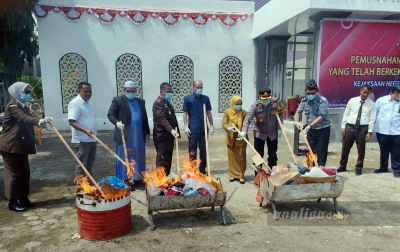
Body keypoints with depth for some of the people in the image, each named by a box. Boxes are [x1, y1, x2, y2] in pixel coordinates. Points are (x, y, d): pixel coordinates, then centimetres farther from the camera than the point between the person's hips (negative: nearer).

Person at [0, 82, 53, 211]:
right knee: (14, 172, -3)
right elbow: (24, 118, -35)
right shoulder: (12, 106, -15)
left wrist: (32, 142, 22)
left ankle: (23, 198, 21)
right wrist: (39, 121, -54)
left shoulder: (22, 105, 15)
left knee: (25, 172, 11)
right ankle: (12, 201, 8)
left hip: (20, 145, 9)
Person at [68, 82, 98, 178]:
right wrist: (86, 131, -33)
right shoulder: (75, 103, -15)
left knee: (90, 163, 18)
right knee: (81, 164, 0)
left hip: (92, 139, 9)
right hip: (81, 140, -9)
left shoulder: (88, 102, 12)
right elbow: (72, 121, -23)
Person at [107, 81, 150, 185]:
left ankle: (138, 178, 19)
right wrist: (117, 122, -25)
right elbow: (110, 114, -6)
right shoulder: (118, 100, 0)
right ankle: (123, 180, 10)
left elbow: (144, 118, 17)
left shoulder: (141, 102, 15)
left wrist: (147, 132, 15)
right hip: (124, 135, -4)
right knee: (123, 158, 2)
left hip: (138, 135, 5)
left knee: (138, 157, 8)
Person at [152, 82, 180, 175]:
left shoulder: (166, 102, 17)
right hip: (162, 136, -10)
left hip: (168, 136, 10)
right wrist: (172, 130, -40)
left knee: (168, 159, 14)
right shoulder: (158, 103, -14)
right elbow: (162, 119, -28)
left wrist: (174, 131, 19)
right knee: (162, 158, -5)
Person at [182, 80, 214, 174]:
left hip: (204, 129, 3)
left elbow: (209, 113, 10)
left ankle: (202, 168, 22)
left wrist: (211, 126, 6)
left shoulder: (206, 98, 7)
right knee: (192, 150, 4)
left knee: (204, 149, 10)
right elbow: (185, 113, -1)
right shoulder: (188, 98, 0)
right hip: (193, 129, -3)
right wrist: (186, 126, -8)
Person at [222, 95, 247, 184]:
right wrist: (228, 128, -28)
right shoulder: (227, 112, -2)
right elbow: (224, 124, -7)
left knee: (241, 157, 5)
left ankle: (241, 175, 15)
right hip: (231, 138, 1)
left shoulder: (244, 113, -4)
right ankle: (232, 174, 22)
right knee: (231, 157, 9)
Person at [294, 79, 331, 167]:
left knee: (321, 152, -1)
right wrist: (296, 121, -18)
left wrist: (309, 126, -30)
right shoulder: (304, 101, 1)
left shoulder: (322, 101, -16)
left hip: (323, 130, -5)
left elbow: (321, 117, -22)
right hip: (311, 130, 5)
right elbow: (298, 112, 3)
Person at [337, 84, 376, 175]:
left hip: (363, 128, -1)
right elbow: (346, 114, 5)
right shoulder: (352, 101, 2)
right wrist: (343, 126, 0)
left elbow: (372, 119, -1)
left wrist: (369, 132, -7)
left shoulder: (371, 104, 0)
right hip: (350, 127, 1)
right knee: (345, 148, 9)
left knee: (361, 149, 8)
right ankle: (342, 166, 24)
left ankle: (359, 168, 24)